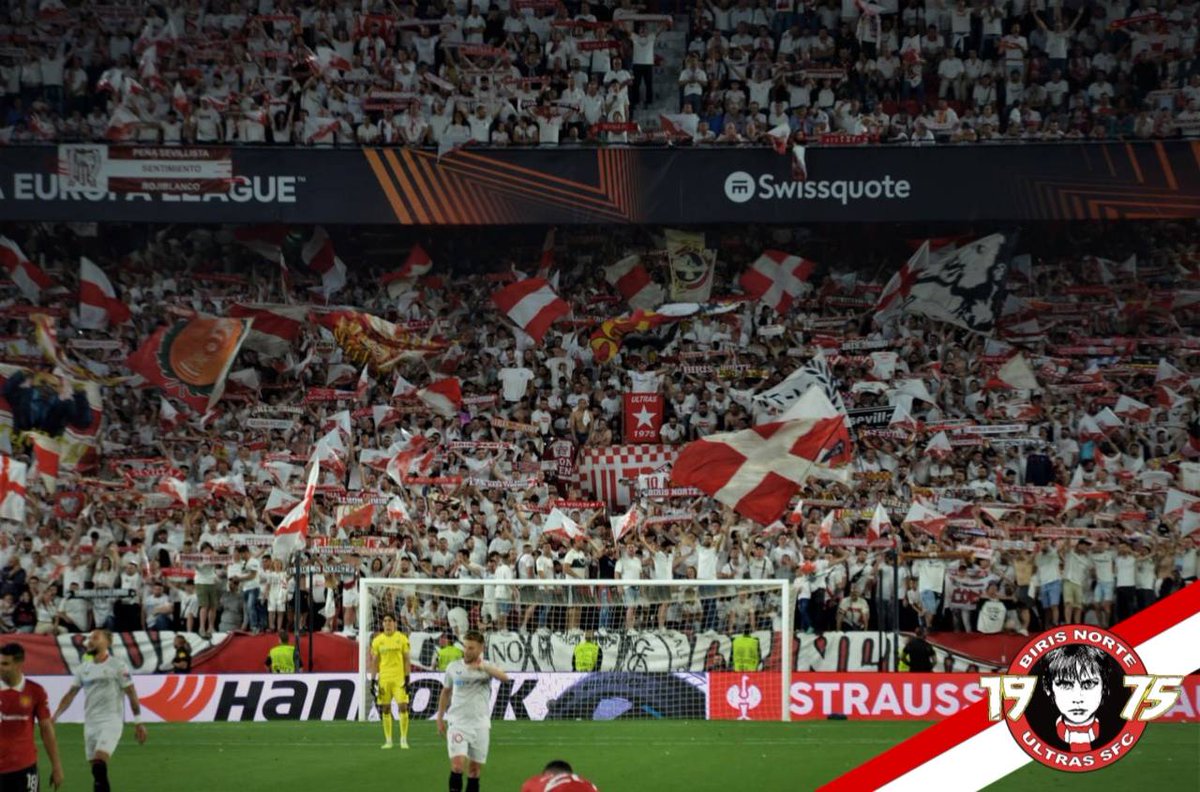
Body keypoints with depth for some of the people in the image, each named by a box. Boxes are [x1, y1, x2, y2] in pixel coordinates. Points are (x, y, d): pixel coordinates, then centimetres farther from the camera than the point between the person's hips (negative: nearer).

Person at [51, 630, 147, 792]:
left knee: (99, 764, -23)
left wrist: (138, 723, -4)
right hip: (90, 724, 6)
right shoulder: (83, 668, 11)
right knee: (96, 770, 7)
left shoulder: (117, 666, -5)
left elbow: (131, 694, -3)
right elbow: (70, 694, 11)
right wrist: (54, 717, 1)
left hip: (111, 722, -6)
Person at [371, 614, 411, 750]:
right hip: (383, 678, 2)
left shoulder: (402, 638, 3)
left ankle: (403, 739, -3)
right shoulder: (377, 641, 6)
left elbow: (406, 660, 4)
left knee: (403, 706, -10)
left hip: (399, 678, -2)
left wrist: (407, 678, -4)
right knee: (385, 709, 3)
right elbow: (374, 661, 10)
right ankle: (388, 740, 11)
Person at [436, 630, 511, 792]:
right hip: (457, 724, 0)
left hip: (480, 725, 0)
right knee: (458, 764, -18)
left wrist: (483, 667, -42)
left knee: (475, 769, 7)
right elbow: (445, 693, 17)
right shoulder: (454, 667, 3)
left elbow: (504, 677, -26)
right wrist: (440, 718, 17)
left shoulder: (488, 667, -3)